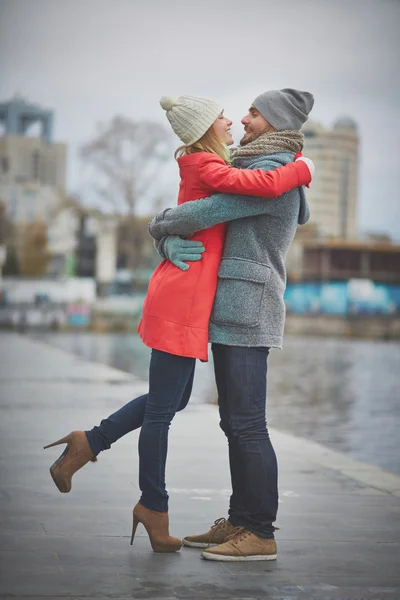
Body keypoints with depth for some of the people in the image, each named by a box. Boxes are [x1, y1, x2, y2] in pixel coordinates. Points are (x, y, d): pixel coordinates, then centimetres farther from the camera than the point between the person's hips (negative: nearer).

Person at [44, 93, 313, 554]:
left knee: (173, 399, 19)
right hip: (183, 300, -10)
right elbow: (268, 185, -24)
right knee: (164, 407, 2)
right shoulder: (204, 168, -13)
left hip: (184, 298, 10)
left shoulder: (203, 166, 15)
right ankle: (154, 508, 14)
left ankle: (87, 444, 24)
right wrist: (302, 169, -5)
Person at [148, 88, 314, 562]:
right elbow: (196, 211, 14)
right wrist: (169, 242, -8)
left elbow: (205, 213, -19)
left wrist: (160, 224, 1)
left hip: (247, 310, -10)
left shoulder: (274, 175, -12)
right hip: (232, 310, 10)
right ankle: (239, 522, 18)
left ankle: (260, 534, -3)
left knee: (246, 424, -9)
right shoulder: (247, 174, 21)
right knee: (237, 423, 11)